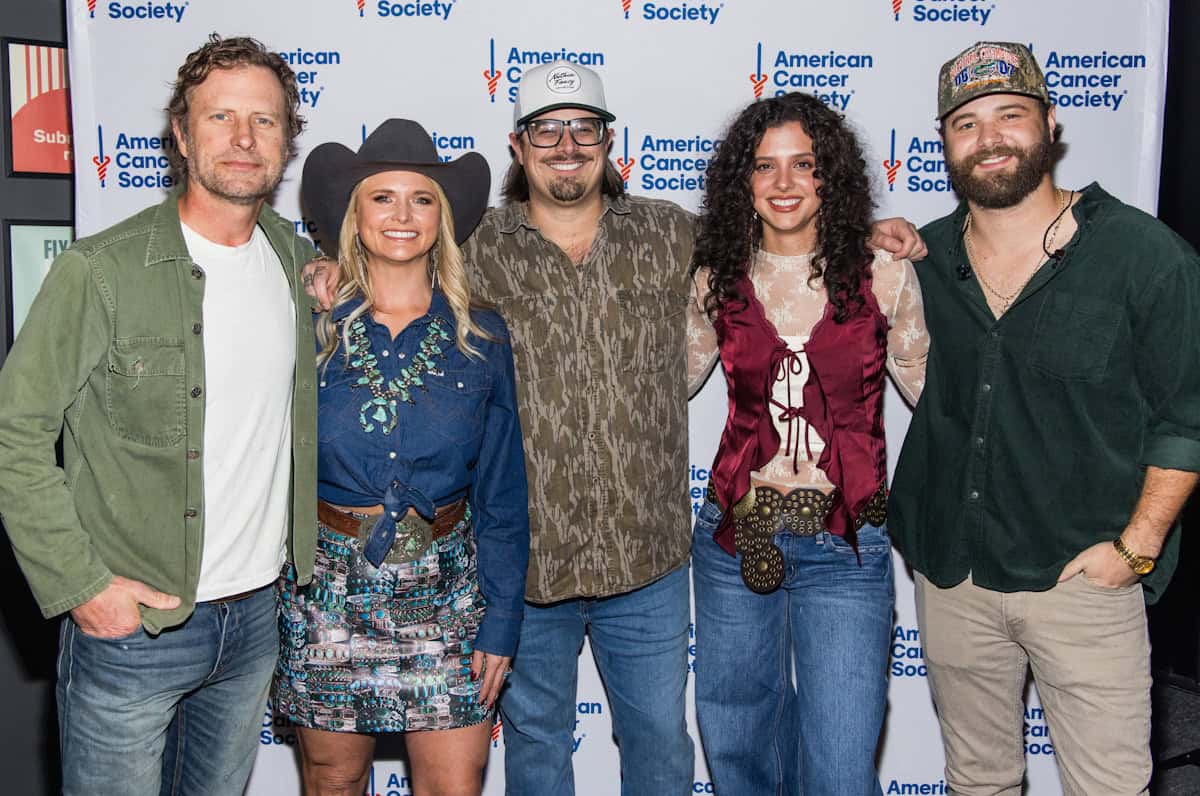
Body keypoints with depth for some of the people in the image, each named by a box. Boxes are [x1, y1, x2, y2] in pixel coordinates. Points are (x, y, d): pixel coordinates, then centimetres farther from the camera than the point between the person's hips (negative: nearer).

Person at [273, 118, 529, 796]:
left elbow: (503, 495, 2)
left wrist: (501, 624, 0)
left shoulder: (481, 338, -1)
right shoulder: (310, 331, -2)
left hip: (445, 592, 0)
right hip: (327, 590, 0)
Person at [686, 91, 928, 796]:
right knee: (735, 739, 20)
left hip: (846, 547, -2)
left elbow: (934, 389, 5)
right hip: (735, 533, 3)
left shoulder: (884, 276, -5)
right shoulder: (718, 281, 2)